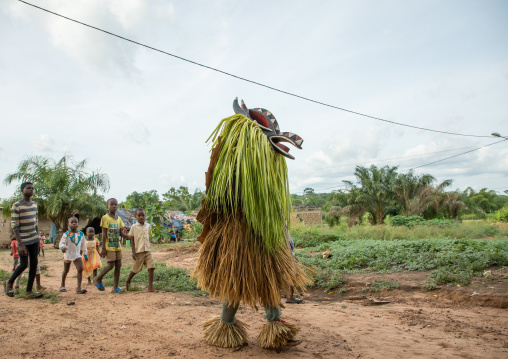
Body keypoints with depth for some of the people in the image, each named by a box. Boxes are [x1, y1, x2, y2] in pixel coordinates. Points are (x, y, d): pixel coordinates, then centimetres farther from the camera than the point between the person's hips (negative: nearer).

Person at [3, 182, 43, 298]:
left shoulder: (34, 205, 10)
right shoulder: (16, 206, -10)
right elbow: (14, 226, -13)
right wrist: (20, 244, -18)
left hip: (34, 240, 6)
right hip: (23, 241, -6)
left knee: (34, 264, 4)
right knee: (24, 264, -3)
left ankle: (29, 291, 11)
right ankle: (9, 283, 25)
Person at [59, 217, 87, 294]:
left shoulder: (81, 234, 0)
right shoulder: (66, 234, -12)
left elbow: (83, 245, 10)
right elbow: (62, 243, -21)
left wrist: (85, 254, 14)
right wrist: (62, 247, -44)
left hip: (77, 255, 2)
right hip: (68, 255, -2)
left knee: (80, 269, -14)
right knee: (66, 271, 15)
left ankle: (79, 287, -13)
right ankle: (62, 285, 38)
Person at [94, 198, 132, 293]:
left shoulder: (119, 219, 11)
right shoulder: (105, 218, -6)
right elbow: (104, 234, -10)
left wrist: (129, 237, -6)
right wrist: (103, 248, -13)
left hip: (117, 246, 6)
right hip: (109, 246, -6)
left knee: (118, 265, 3)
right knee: (111, 265, -10)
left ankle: (115, 287, 11)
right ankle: (98, 279, 17)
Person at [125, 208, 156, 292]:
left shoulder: (148, 226, 7)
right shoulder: (134, 227, -3)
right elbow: (132, 240, -3)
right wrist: (133, 252, -10)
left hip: (147, 251, 3)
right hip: (138, 252, -3)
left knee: (151, 267, -10)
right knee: (136, 269, 8)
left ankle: (150, 287, -7)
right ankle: (127, 281, 36)